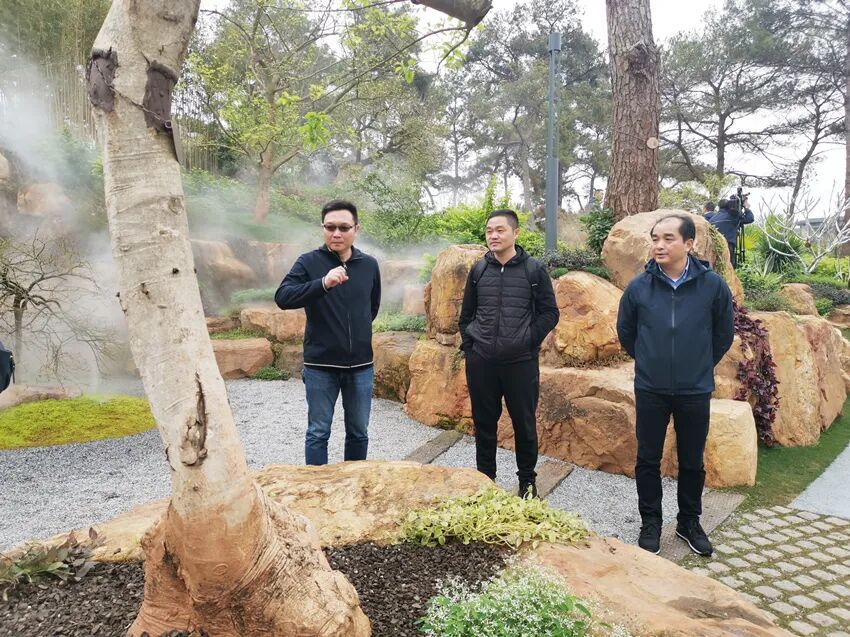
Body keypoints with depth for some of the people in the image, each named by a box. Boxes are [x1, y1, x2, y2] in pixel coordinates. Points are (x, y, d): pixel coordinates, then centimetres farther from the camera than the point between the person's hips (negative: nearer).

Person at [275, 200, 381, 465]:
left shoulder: (369, 265, 4)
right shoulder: (309, 262, -7)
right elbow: (282, 297, -22)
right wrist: (323, 284, -34)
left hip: (360, 364, 3)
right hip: (320, 364, -3)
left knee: (358, 433, 14)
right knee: (318, 434, 7)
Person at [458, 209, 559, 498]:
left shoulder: (534, 270, -2)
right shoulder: (478, 270, 6)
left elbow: (549, 313, 0)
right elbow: (467, 314, 13)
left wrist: (528, 341, -9)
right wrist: (469, 345, 4)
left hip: (521, 362, -2)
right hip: (481, 362, 3)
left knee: (524, 424, 7)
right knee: (484, 423, 11)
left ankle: (527, 480, 25)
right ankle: (485, 476, 27)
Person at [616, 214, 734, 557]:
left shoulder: (713, 285, -9)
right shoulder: (639, 286, -8)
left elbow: (724, 335, 6)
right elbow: (625, 332, 8)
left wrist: (699, 366, 12)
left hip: (695, 391, 0)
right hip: (650, 390, 0)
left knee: (692, 462, 14)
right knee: (648, 461, 10)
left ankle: (689, 522, 34)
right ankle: (650, 523, 27)